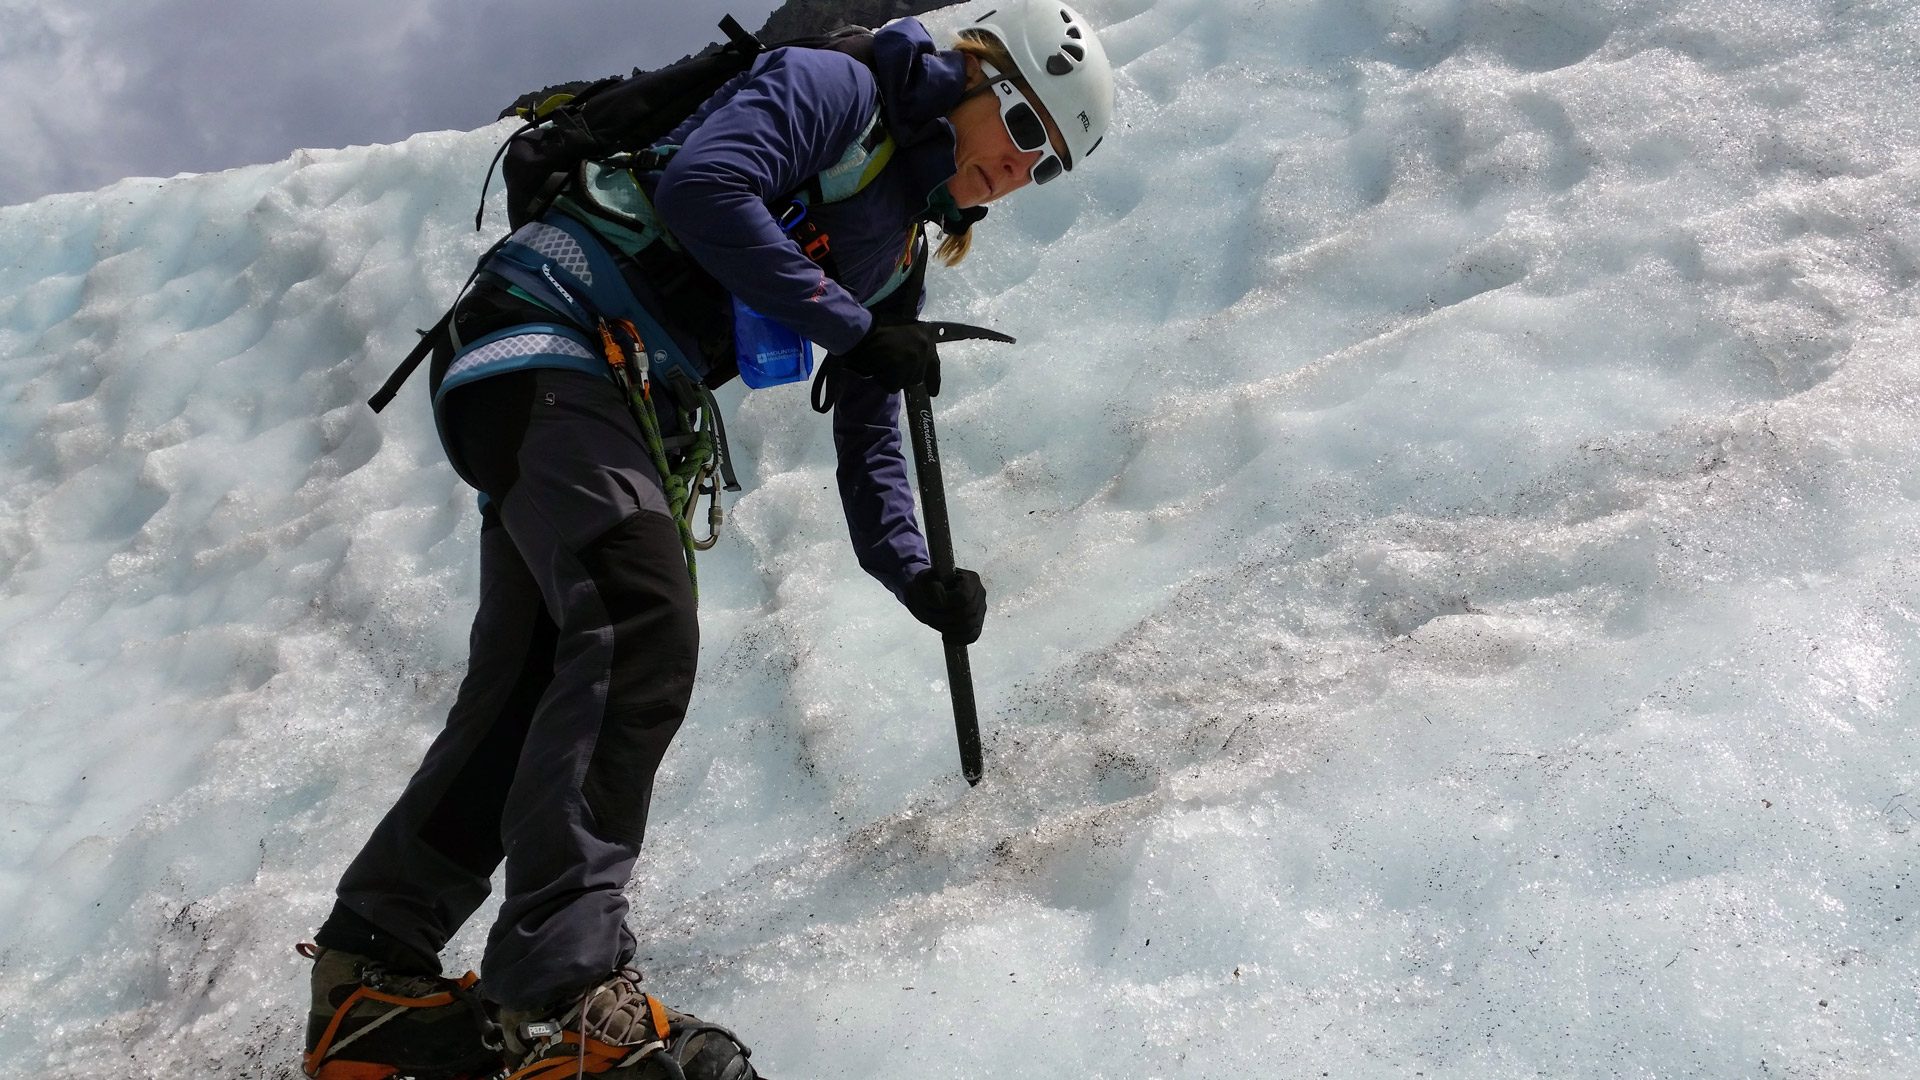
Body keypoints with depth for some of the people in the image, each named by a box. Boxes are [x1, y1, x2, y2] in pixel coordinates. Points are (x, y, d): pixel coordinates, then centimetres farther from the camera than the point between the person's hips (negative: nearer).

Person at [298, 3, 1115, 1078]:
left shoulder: (902, 246, 20)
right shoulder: (833, 89, -4)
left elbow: (870, 431, 19)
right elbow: (702, 186, -22)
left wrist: (915, 575, 4)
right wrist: (854, 327, -16)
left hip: (627, 405, 10)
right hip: (552, 335, -9)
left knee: (536, 685, 4)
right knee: (641, 628, -26)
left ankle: (371, 982, 12)